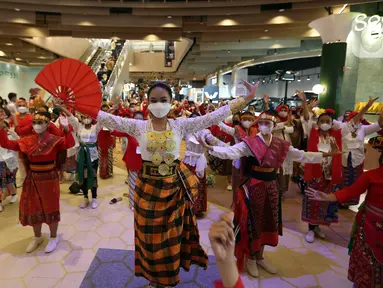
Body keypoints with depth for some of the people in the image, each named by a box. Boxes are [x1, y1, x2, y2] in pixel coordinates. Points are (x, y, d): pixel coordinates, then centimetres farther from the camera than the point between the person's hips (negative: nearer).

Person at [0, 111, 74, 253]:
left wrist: (66, 129, -48)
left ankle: (53, 238, 27)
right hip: (32, 180, 5)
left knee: (50, 208, 8)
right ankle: (37, 237, 37)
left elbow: (69, 144, -31)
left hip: (49, 180, -5)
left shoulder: (55, 140, -12)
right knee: (33, 208, 16)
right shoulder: (27, 141, 1)